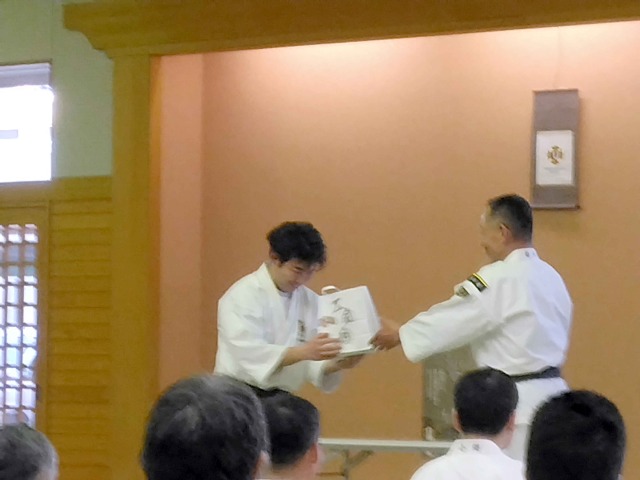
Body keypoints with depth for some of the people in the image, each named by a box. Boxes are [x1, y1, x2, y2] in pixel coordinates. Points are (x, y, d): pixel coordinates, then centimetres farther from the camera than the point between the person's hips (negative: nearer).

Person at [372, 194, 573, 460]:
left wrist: (400, 334, 2)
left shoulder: (501, 278, -15)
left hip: (518, 404, -9)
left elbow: (454, 317, -10)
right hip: (549, 396, 9)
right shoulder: (550, 277, 13)